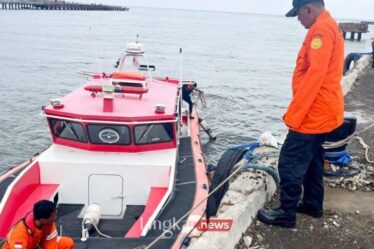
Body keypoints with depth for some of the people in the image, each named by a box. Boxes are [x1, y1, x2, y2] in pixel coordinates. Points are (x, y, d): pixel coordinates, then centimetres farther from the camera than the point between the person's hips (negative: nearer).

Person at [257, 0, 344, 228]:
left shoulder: (321, 28, -17)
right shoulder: (331, 26, 15)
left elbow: (314, 75, -26)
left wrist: (293, 114, -24)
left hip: (314, 113, -10)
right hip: (324, 111, 10)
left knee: (290, 163, -3)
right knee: (312, 160, 19)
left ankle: (287, 214, 6)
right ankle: (313, 204, 31)